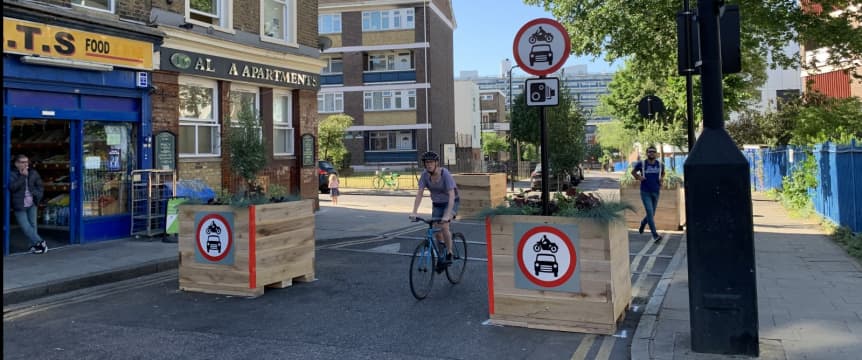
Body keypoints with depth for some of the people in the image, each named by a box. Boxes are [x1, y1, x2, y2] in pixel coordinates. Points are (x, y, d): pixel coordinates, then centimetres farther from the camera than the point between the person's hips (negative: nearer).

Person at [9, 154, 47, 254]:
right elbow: (12, 187, -24)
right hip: (20, 205, -4)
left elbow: (39, 185, 15)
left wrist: (38, 196, 2)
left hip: (32, 204, 4)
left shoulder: (33, 173, 3)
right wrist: (23, 176, -23)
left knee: (33, 225, 9)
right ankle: (40, 242, 2)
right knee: (26, 227, -5)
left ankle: (35, 245, 16)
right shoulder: (12, 174, -10)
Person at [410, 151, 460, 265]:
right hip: (436, 204, 5)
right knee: (436, 231, 0)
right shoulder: (425, 175, -16)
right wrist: (414, 212, -28)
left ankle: (449, 254, -6)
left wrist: (447, 215, -45)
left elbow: (452, 196, -35)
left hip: (451, 202, -5)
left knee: (444, 227, -23)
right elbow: (419, 194, -18)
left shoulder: (445, 174, -29)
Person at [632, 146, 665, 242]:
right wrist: (638, 177, -7)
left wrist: (662, 178, 3)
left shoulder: (660, 164, 3)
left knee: (652, 214, 13)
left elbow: (663, 173, 23)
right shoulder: (641, 164, -5)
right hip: (645, 192, -4)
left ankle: (642, 223, 46)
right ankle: (655, 235, -13)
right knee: (650, 212, -15)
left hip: (656, 192, 4)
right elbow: (633, 172, 11)